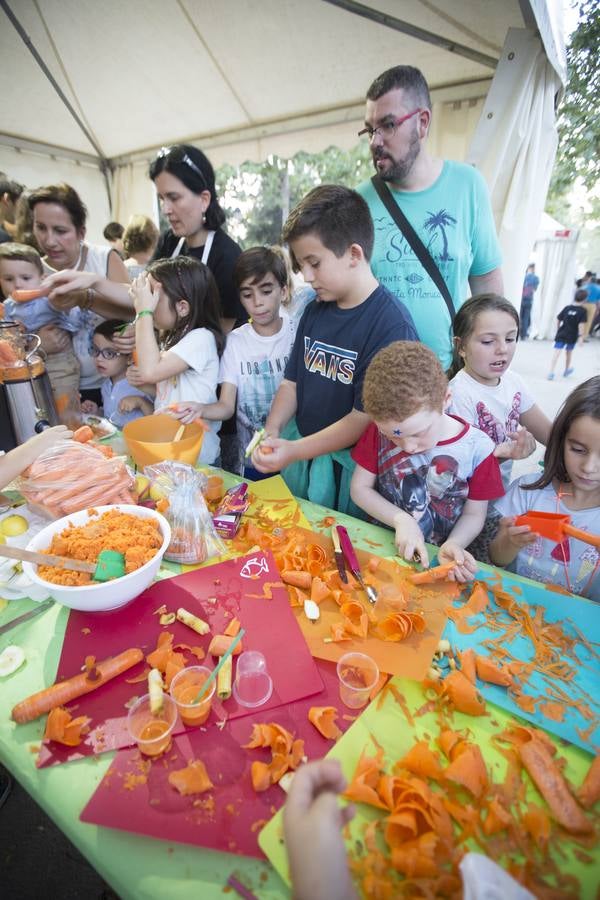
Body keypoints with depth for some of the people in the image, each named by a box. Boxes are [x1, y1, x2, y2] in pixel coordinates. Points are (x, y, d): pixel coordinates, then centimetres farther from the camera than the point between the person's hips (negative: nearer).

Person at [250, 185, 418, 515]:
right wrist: (272, 431, -8)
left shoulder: (392, 324, -19)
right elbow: (292, 382, 8)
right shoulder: (314, 310, 5)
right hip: (297, 446, 7)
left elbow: (365, 417, -20)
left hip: (349, 468, -6)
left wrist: (295, 451, -23)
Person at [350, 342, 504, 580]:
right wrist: (401, 520, -15)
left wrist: (453, 545, -19)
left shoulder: (477, 448, -12)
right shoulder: (381, 430, -9)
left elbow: (474, 513, -2)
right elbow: (359, 488, -3)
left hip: (436, 559, 0)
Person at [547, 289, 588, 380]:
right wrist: (581, 336, -11)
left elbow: (558, 320, 8)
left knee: (556, 353, -7)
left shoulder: (567, 308, 4)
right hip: (572, 336, -1)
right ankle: (566, 370, 38)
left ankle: (551, 373, -18)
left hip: (561, 334, 1)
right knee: (569, 352, 20)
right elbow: (581, 324, -14)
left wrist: (558, 330, 22)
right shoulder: (583, 310, -6)